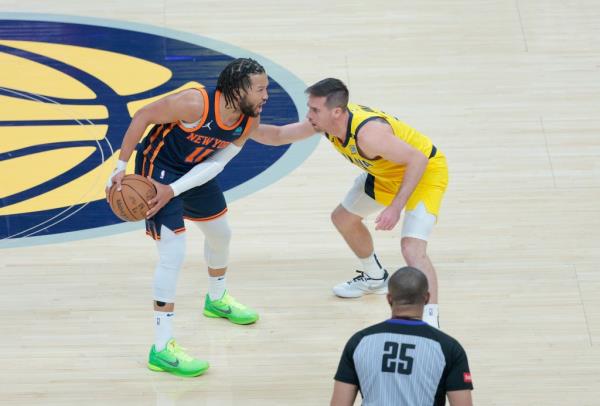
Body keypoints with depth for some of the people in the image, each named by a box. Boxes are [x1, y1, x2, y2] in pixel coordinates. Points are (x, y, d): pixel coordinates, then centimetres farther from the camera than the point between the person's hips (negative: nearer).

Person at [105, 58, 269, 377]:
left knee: (220, 233, 24)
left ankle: (217, 299, 55)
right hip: (158, 167, -8)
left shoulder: (250, 120, -15)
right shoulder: (195, 104, -35)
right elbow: (143, 116, -25)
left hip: (195, 170, 8)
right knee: (173, 252, -17)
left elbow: (217, 162, -14)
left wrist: (174, 190, -25)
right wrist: (121, 167, -23)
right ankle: (162, 349, -14)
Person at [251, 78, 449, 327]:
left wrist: (396, 207, -39)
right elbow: (279, 136, -1)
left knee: (412, 248, -26)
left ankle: (430, 322, -19)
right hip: (387, 174, 9)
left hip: (426, 170, -9)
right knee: (343, 218, 21)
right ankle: (375, 278, 44)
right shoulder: (324, 120, -15)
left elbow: (417, 159, -35)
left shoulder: (368, 133, -39)